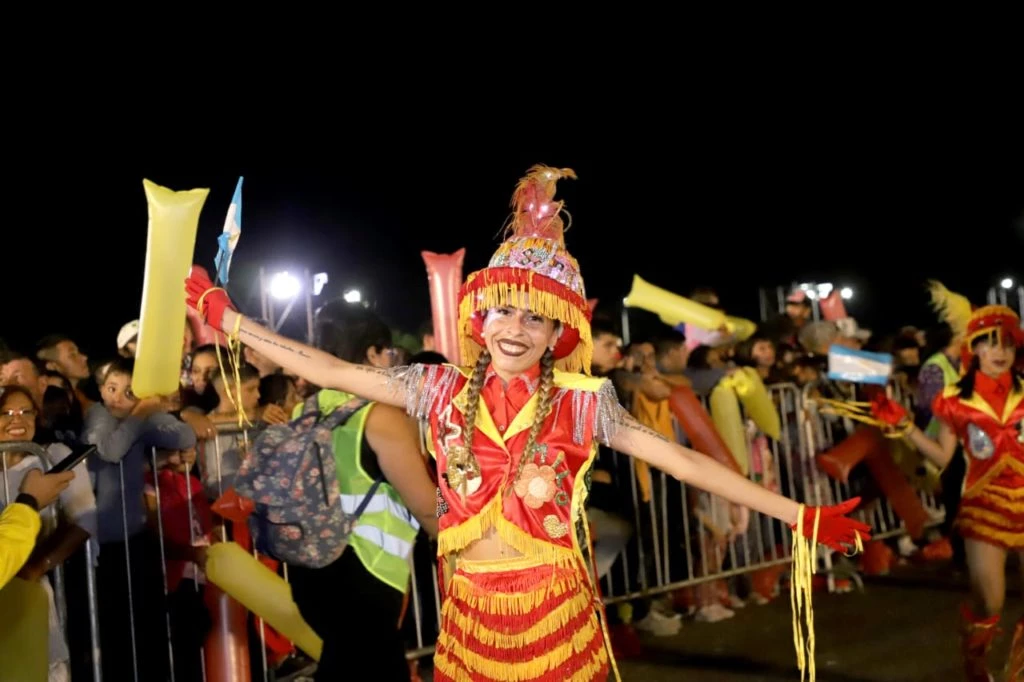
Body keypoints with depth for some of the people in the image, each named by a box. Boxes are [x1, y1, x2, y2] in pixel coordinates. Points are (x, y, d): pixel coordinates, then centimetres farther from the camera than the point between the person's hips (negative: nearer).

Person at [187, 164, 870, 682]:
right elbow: (329, 371, 3)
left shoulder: (581, 401, -4)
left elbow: (683, 460, -7)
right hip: (470, 610, 2)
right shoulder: (442, 388, 1)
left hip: (555, 611, -2)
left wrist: (799, 515, -12)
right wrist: (225, 316, 3)